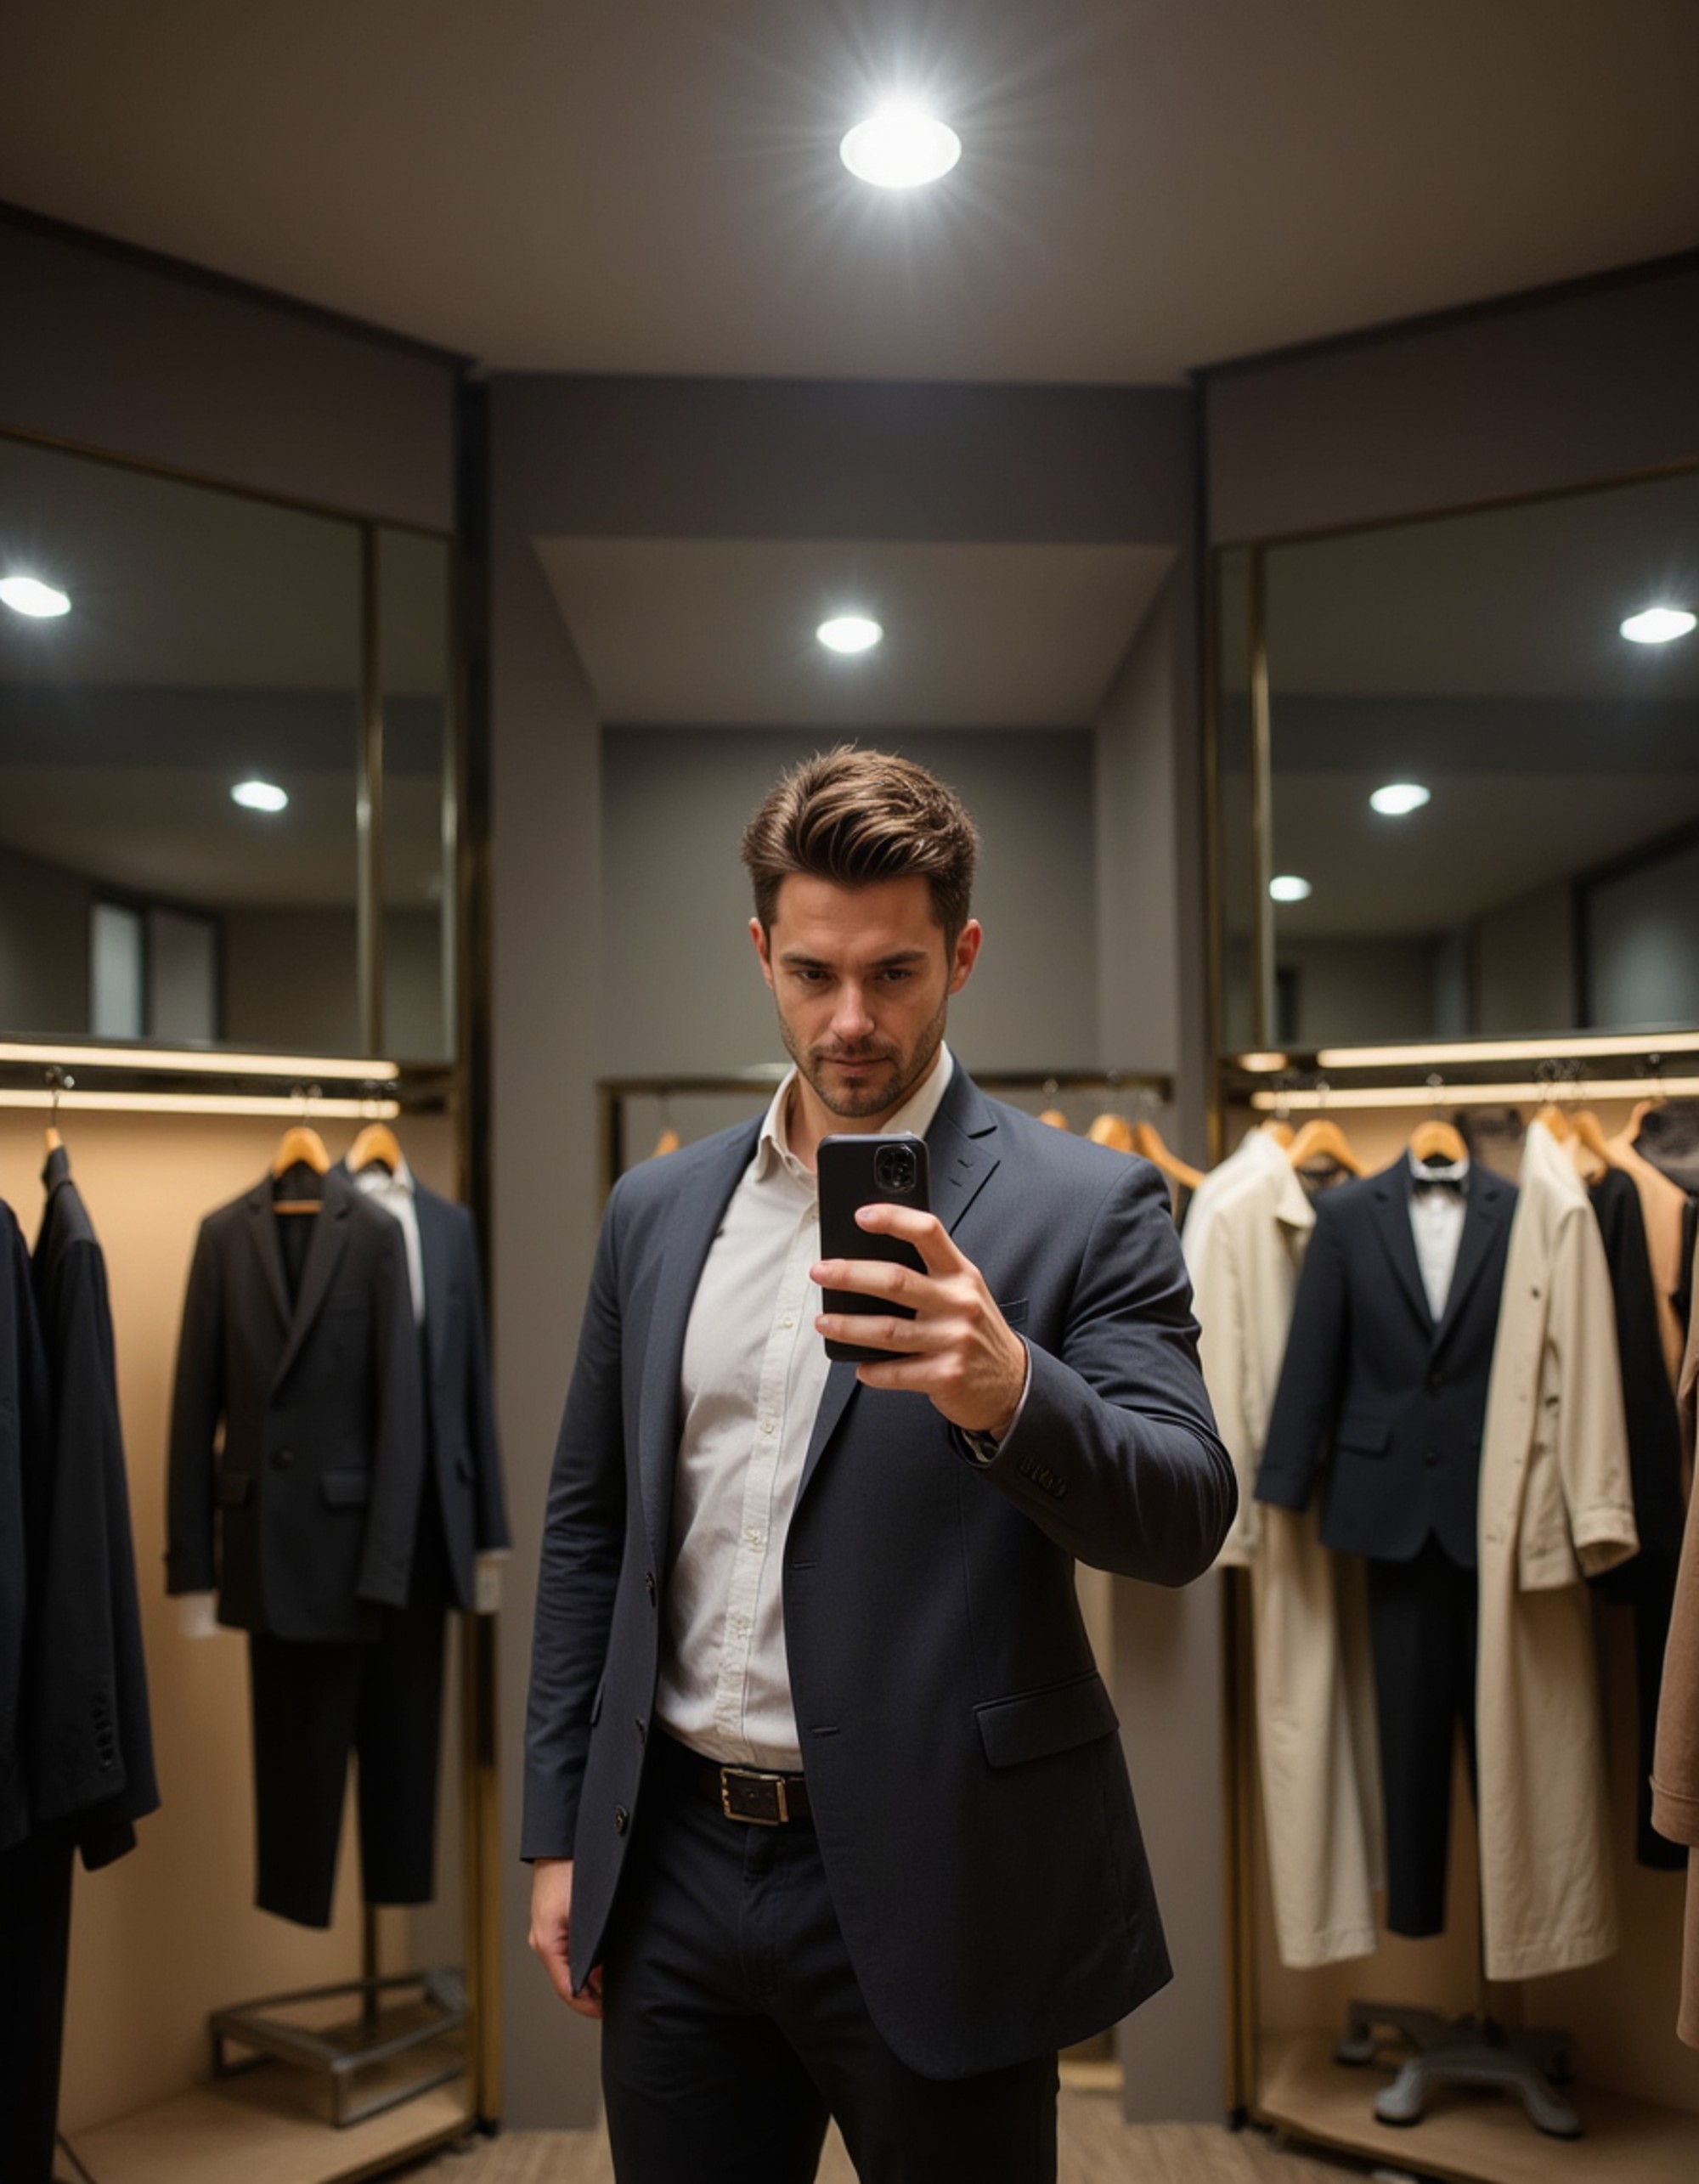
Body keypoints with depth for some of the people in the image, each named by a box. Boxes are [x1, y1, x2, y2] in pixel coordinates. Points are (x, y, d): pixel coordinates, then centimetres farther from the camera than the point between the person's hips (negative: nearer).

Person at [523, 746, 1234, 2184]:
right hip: (671, 1868, 4)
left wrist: (1010, 1393, -34)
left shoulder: (1081, 1204, -8)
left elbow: (1185, 1520, -14)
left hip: (930, 1893, -3)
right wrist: (560, 1833, 10)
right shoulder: (657, 1210, 5)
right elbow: (590, 1524, 11)